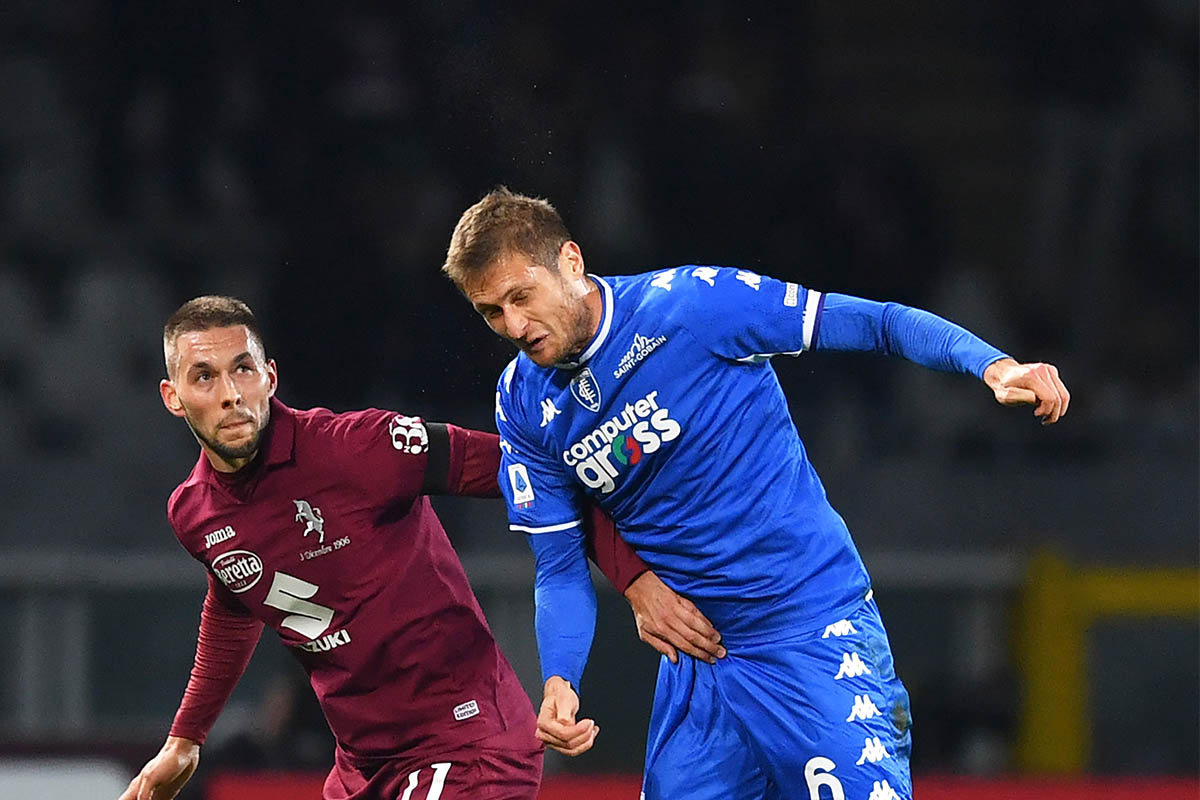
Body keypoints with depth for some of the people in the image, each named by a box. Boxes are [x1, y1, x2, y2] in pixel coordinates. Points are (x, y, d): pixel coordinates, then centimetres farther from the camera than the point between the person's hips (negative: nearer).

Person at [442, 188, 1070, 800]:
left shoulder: (687, 303, -13)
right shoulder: (523, 406, 3)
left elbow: (874, 324, -11)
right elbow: (560, 566, 6)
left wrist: (994, 367, -26)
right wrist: (559, 681, -12)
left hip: (817, 634, -5)